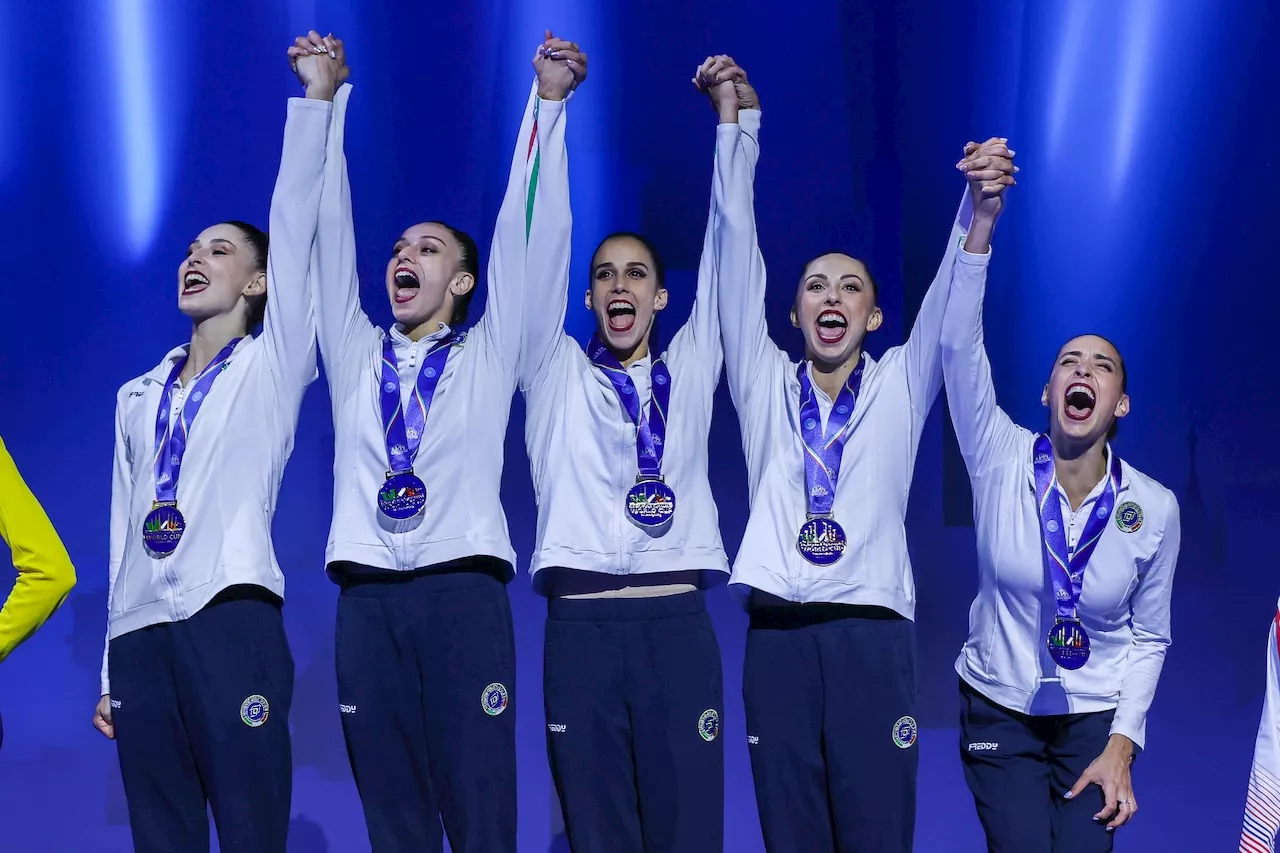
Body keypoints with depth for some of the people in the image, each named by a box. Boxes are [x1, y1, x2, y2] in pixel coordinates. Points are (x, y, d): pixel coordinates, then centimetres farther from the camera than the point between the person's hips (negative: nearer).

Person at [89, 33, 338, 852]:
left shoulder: (272, 365, 10)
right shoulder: (138, 398, 23)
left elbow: (295, 224, 0)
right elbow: (124, 532, 20)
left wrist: (317, 98, -5)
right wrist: (113, 669, 15)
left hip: (231, 622, -5)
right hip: (140, 634, 5)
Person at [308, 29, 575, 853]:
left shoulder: (487, 355, 14)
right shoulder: (355, 356, 19)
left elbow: (521, 232, 8)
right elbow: (329, 234, 16)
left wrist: (548, 102, 4)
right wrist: (324, 104, 14)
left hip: (463, 594, -2)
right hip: (368, 600, 3)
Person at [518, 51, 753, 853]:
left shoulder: (690, 371, 15)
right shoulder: (557, 376, 12)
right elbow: (543, 241, 6)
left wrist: (734, 117, 8)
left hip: (677, 623, 0)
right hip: (582, 626, 0)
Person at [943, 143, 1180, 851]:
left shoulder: (1154, 508, -10)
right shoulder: (1001, 463, -12)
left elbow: (1149, 635, 0)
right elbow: (960, 347, -25)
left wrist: (1121, 748, -8)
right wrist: (982, 224, -38)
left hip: (1095, 719, 0)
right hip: (998, 710, 0)